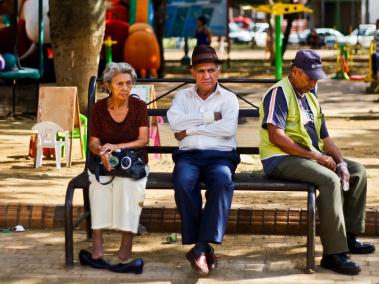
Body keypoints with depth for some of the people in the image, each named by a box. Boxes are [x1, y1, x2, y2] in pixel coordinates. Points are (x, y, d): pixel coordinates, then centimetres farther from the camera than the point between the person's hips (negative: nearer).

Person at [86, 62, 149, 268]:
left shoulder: (138, 106, -1)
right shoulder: (99, 108, 1)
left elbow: (143, 140, -7)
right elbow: (93, 143, 0)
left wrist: (116, 147, -20)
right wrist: (102, 152, -24)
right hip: (104, 162, 1)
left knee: (127, 182, -35)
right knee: (99, 182, -34)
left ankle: (127, 240, -33)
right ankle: (97, 240, -38)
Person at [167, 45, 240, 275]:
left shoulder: (229, 98, 14)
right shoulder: (183, 96, 19)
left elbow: (228, 128, -6)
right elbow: (174, 122, -2)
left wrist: (191, 129, -5)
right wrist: (210, 117, -3)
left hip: (220, 155, -1)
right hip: (189, 155, 1)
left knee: (222, 182, -36)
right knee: (183, 182, -34)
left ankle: (201, 246, -34)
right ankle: (203, 246, -26)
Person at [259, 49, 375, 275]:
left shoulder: (310, 95, 17)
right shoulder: (279, 93, -11)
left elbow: (325, 137, 15)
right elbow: (275, 136, -23)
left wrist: (341, 162, -2)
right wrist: (314, 155, -21)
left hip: (311, 156, 9)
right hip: (281, 159, -9)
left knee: (358, 171, 4)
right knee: (330, 179, -31)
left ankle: (348, 237, 9)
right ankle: (334, 254, -32)